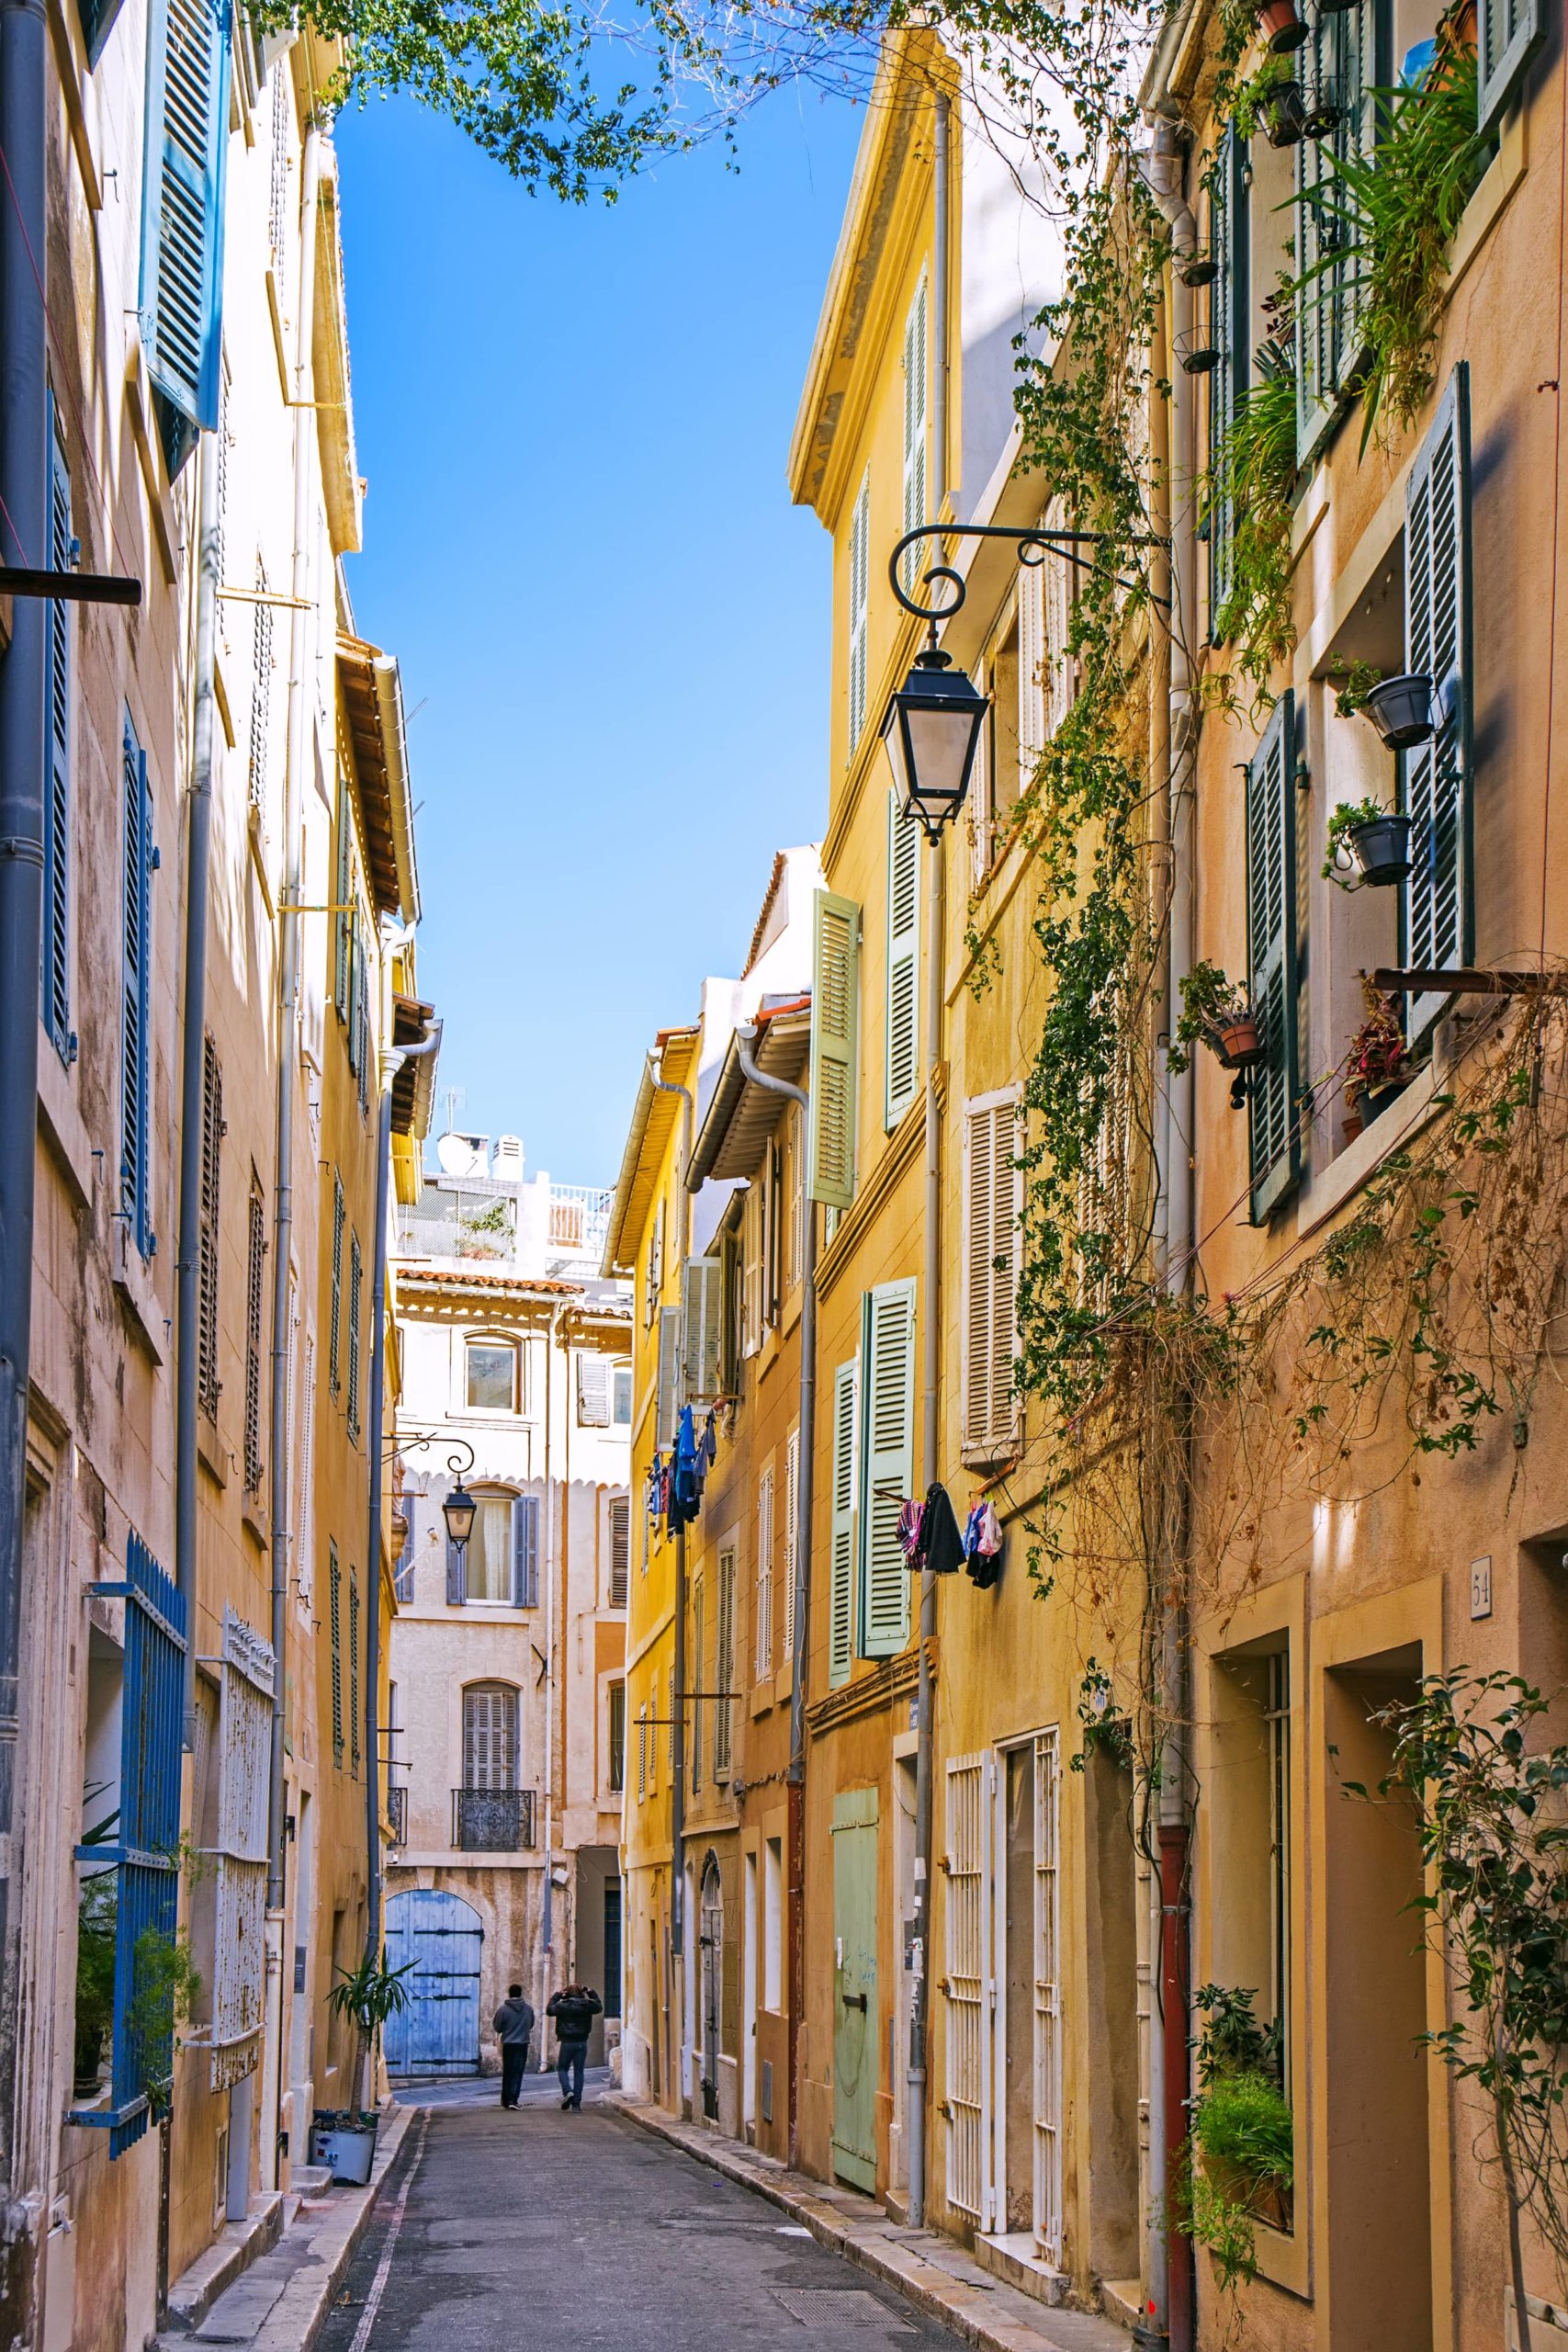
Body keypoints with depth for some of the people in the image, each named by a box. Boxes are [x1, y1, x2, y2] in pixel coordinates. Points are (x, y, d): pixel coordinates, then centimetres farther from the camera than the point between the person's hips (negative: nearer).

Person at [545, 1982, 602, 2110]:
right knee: (579, 2071, 7)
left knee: (562, 2068, 13)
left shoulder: (562, 2006, -8)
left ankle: (567, 2091, -12)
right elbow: (599, 2006, 20)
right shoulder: (587, 2005, -1)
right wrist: (591, 1993, 24)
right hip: (582, 2043, 2)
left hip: (567, 2042, -2)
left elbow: (549, 2009, 9)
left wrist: (557, 1995, 13)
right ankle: (576, 2102, 5)